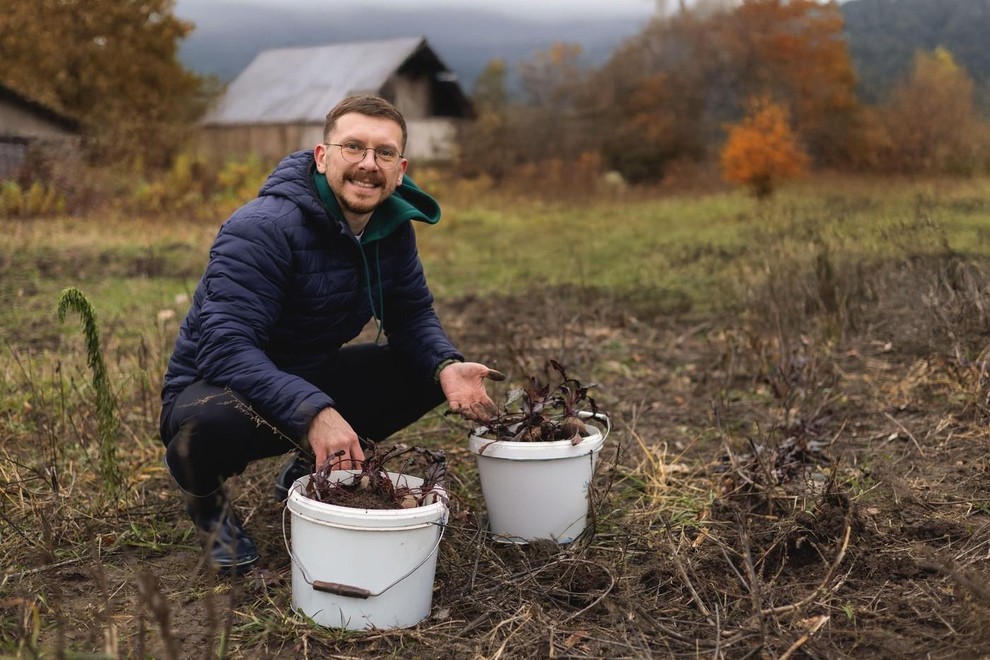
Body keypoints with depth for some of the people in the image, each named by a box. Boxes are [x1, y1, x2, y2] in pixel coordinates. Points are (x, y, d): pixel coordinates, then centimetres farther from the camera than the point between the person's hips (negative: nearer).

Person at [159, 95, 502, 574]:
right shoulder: (262, 229, -27)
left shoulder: (393, 225, -4)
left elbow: (412, 315, 4)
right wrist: (312, 412, -48)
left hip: (311, 378, 7)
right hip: (214, 385, -7)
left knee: (433, 371, -5)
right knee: (210, 424, -41)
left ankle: (309, 469, 15)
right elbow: (226, 349, -35)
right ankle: (207, 501, 0)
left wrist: (445, 364, -20)